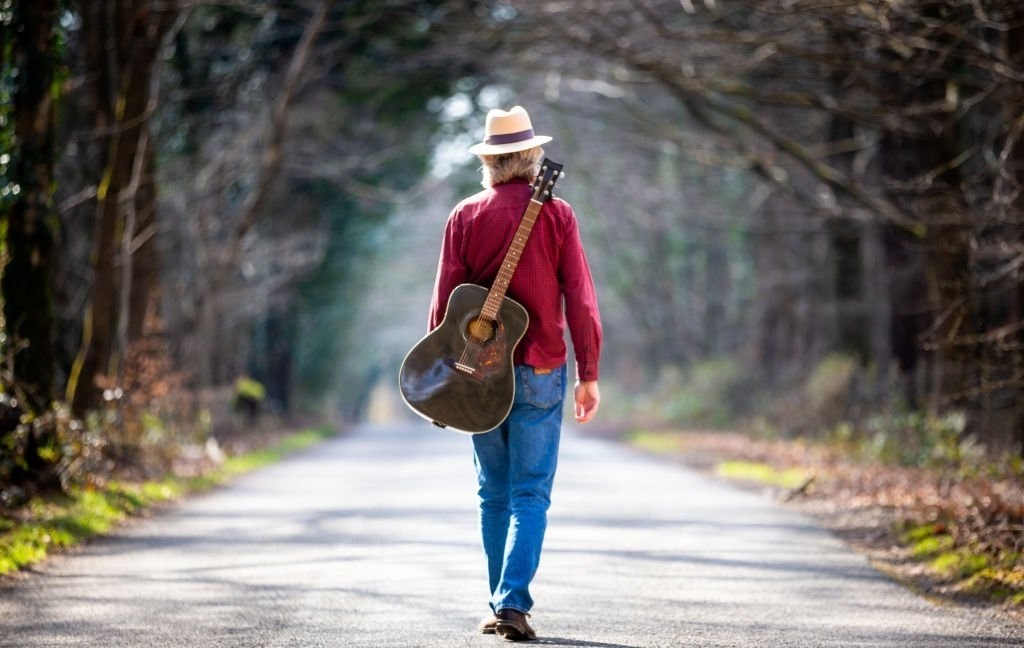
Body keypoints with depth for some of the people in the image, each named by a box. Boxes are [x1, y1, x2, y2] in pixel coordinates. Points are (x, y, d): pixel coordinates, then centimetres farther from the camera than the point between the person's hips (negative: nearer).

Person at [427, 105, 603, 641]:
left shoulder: (465, 216, 0)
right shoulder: (556, 215, -3)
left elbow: (445, 300, -1)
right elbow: (580, 300, -5)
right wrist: (589, 375, 1)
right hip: (540, 372, -2)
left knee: (493, 494, 13)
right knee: (530, 495, -1)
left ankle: (500, 607, 16)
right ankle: (513, 604, -14)